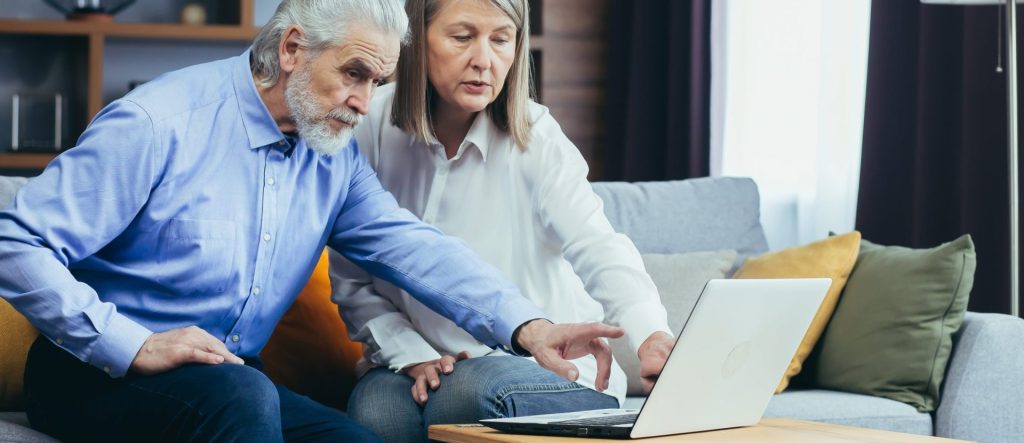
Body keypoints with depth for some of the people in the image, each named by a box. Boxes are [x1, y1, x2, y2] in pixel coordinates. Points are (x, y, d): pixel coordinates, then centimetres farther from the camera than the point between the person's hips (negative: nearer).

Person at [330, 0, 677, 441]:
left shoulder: (534, 139, -10)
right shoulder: (373, 127, -4)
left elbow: (597, 248, -25)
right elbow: (351, 279, 0)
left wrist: (651, 334, -44)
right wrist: (412, 356, -14)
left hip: (548, 372, -1)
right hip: (419, 359, 1)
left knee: (466, 393, -33)